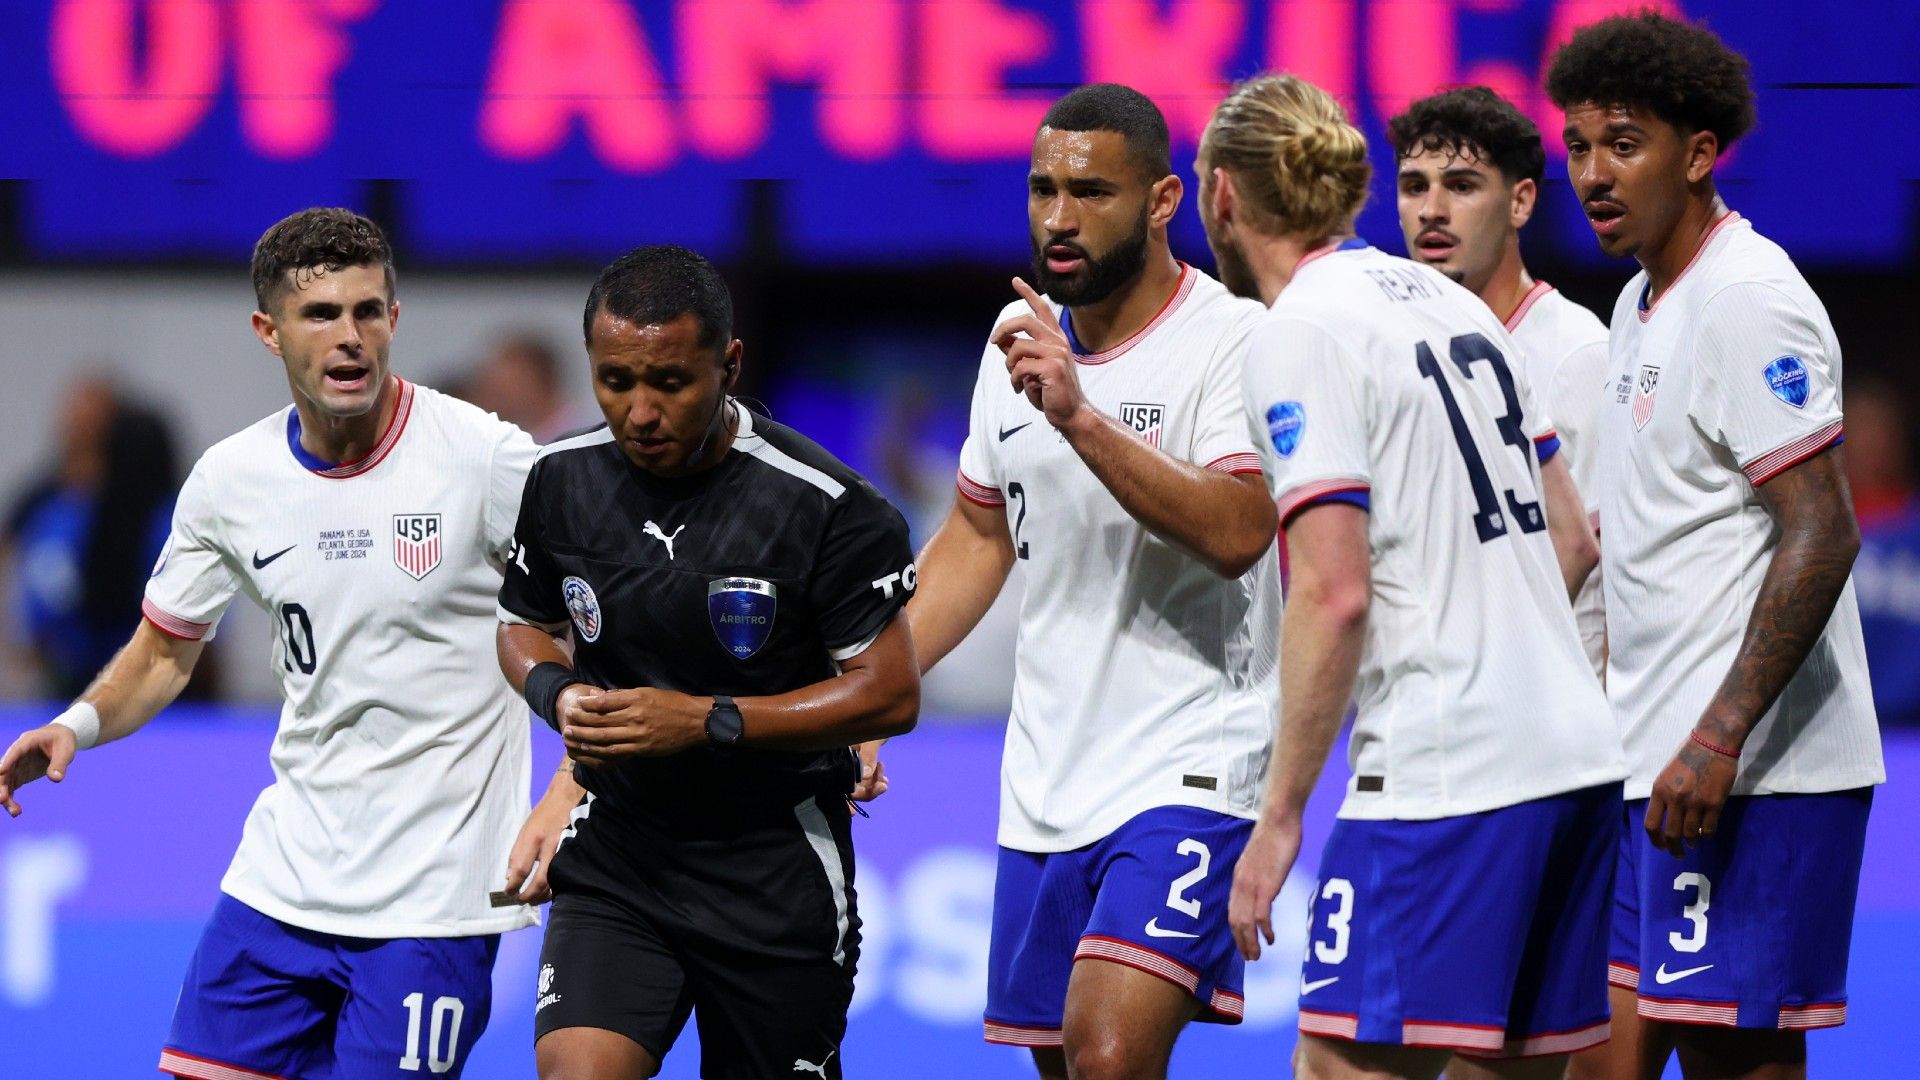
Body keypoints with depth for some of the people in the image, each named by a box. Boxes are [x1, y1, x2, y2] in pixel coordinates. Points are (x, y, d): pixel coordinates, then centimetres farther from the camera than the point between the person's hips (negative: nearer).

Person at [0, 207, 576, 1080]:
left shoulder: (486, 458, -13)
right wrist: (80, 724, -5)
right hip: (283, 878, 5)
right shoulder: (228, 481, 1)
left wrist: (563, 802, -18)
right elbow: (165, 652, 16)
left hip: (437, 896, -5)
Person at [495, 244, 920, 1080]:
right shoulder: (563, 481, -2)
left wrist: (706, 721, -22)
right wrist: (557, 693, -9)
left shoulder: (825, 506, -15)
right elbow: (524, 624, 16)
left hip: (775, 875, -2)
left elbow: (891, 694, -13)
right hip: (616, 850, 2)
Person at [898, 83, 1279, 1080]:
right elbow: (978, 539, 24)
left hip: (1187, 771, -8)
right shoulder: (1019, 339, 11)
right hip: (1043, 778, 8)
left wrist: (1080, 416, -31)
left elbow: (1236, 532, -26)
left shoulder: (1232, 342, -11)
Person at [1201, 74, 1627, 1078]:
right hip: (1580, 757, 9)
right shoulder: (1449, 300, 15)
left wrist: (1278, 817, -13)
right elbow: (1572, 542, 18)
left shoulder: (1298, 334, -9)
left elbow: (1335, 593, -16)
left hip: (1439, 771, -9)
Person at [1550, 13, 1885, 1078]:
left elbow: (1820, 538, -19)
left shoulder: (1748, 300, -13)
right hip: (1653, 764, 10)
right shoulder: (1641, 303, 18)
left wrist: (1719, 739, -24)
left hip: (1752, 774, -10)